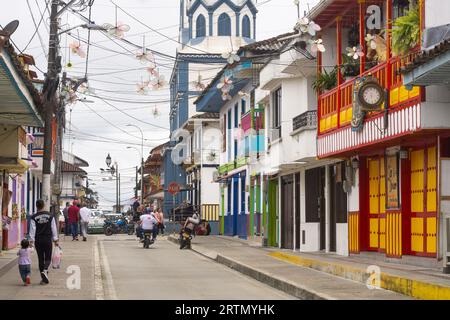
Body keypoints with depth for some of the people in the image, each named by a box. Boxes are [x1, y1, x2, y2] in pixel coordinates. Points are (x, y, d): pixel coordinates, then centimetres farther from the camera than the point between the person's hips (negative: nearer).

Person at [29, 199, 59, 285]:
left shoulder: (34, 217, -3)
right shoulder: (50, 216, 0)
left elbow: (32, 229, -7)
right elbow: (54, 228, 2)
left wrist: (31, 240, -6)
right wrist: (55, 240, 8)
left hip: (38, 240, 0)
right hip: (48, 239, 0)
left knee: (40, 259, 8)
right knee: (48, 258, 8)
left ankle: (44, 279, 9)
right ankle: (45, 270, -22)